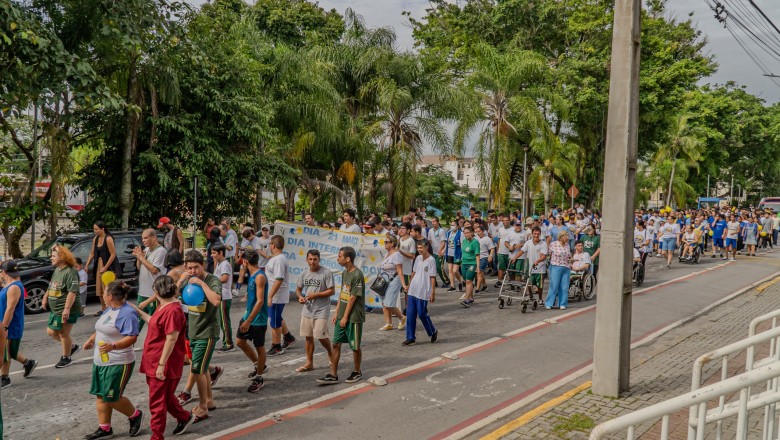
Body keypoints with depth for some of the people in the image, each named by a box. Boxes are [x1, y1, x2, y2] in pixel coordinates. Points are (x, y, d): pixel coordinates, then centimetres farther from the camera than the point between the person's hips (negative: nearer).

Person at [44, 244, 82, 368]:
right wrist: (45, 298, 15)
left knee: (64, 333, 2)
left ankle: (66, 358, 19)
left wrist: (67, 309, -30)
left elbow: (73, 292, -26)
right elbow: (51, 287, 25)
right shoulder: (57, 270, 11)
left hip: (66, 310, -10)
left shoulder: (70, 272, -20)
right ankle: (73, 347, 30)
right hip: (55, 309, 10)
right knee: (51, 332, 13)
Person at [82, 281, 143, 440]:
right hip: (100, 361, 9)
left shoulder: (127, 313, -21)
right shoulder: (109, 309, 9)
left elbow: (132, 337, -28)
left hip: (118, 363, -9)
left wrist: (113, 346, -39)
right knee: (100, 395, 12)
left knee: (112, 398, -2)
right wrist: (91, 340, 19)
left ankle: (135, 415, 22)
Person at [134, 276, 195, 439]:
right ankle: (184, 417, 41)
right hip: (154, 362, 10)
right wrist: (139, 312, 21)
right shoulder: (164, 306, 8)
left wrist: (161, 365, -23)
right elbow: (156, 323, 23)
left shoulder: (172, 310, -24)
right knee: (164, 395, 23)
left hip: (162, 364, -10)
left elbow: (171, 339, -25)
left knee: (157, 401, 2)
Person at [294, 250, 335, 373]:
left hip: (321, 311, -5)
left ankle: (331, 353, 24)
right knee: (308, 337, 10)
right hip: (307, 310, 6)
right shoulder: (304, 274, 6)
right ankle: (309, 363, 20)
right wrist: (300, 297, -6)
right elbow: (298, 289, 16)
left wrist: (315, 295, -18)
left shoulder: (326, 273, -11)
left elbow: (332, 291, -12)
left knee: (321, 336, -5)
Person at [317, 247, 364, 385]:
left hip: (353, 317, -8)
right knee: (336, 344, 6)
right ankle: (333, 375, 12)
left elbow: (353, 297, -17)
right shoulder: (344, 273, 9)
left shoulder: (357, 274, -17)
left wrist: (345, 317, -14)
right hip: (342, 316, 8)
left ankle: (357, 372, 24)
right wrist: (336, 314, 11)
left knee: (355, 346, 6)